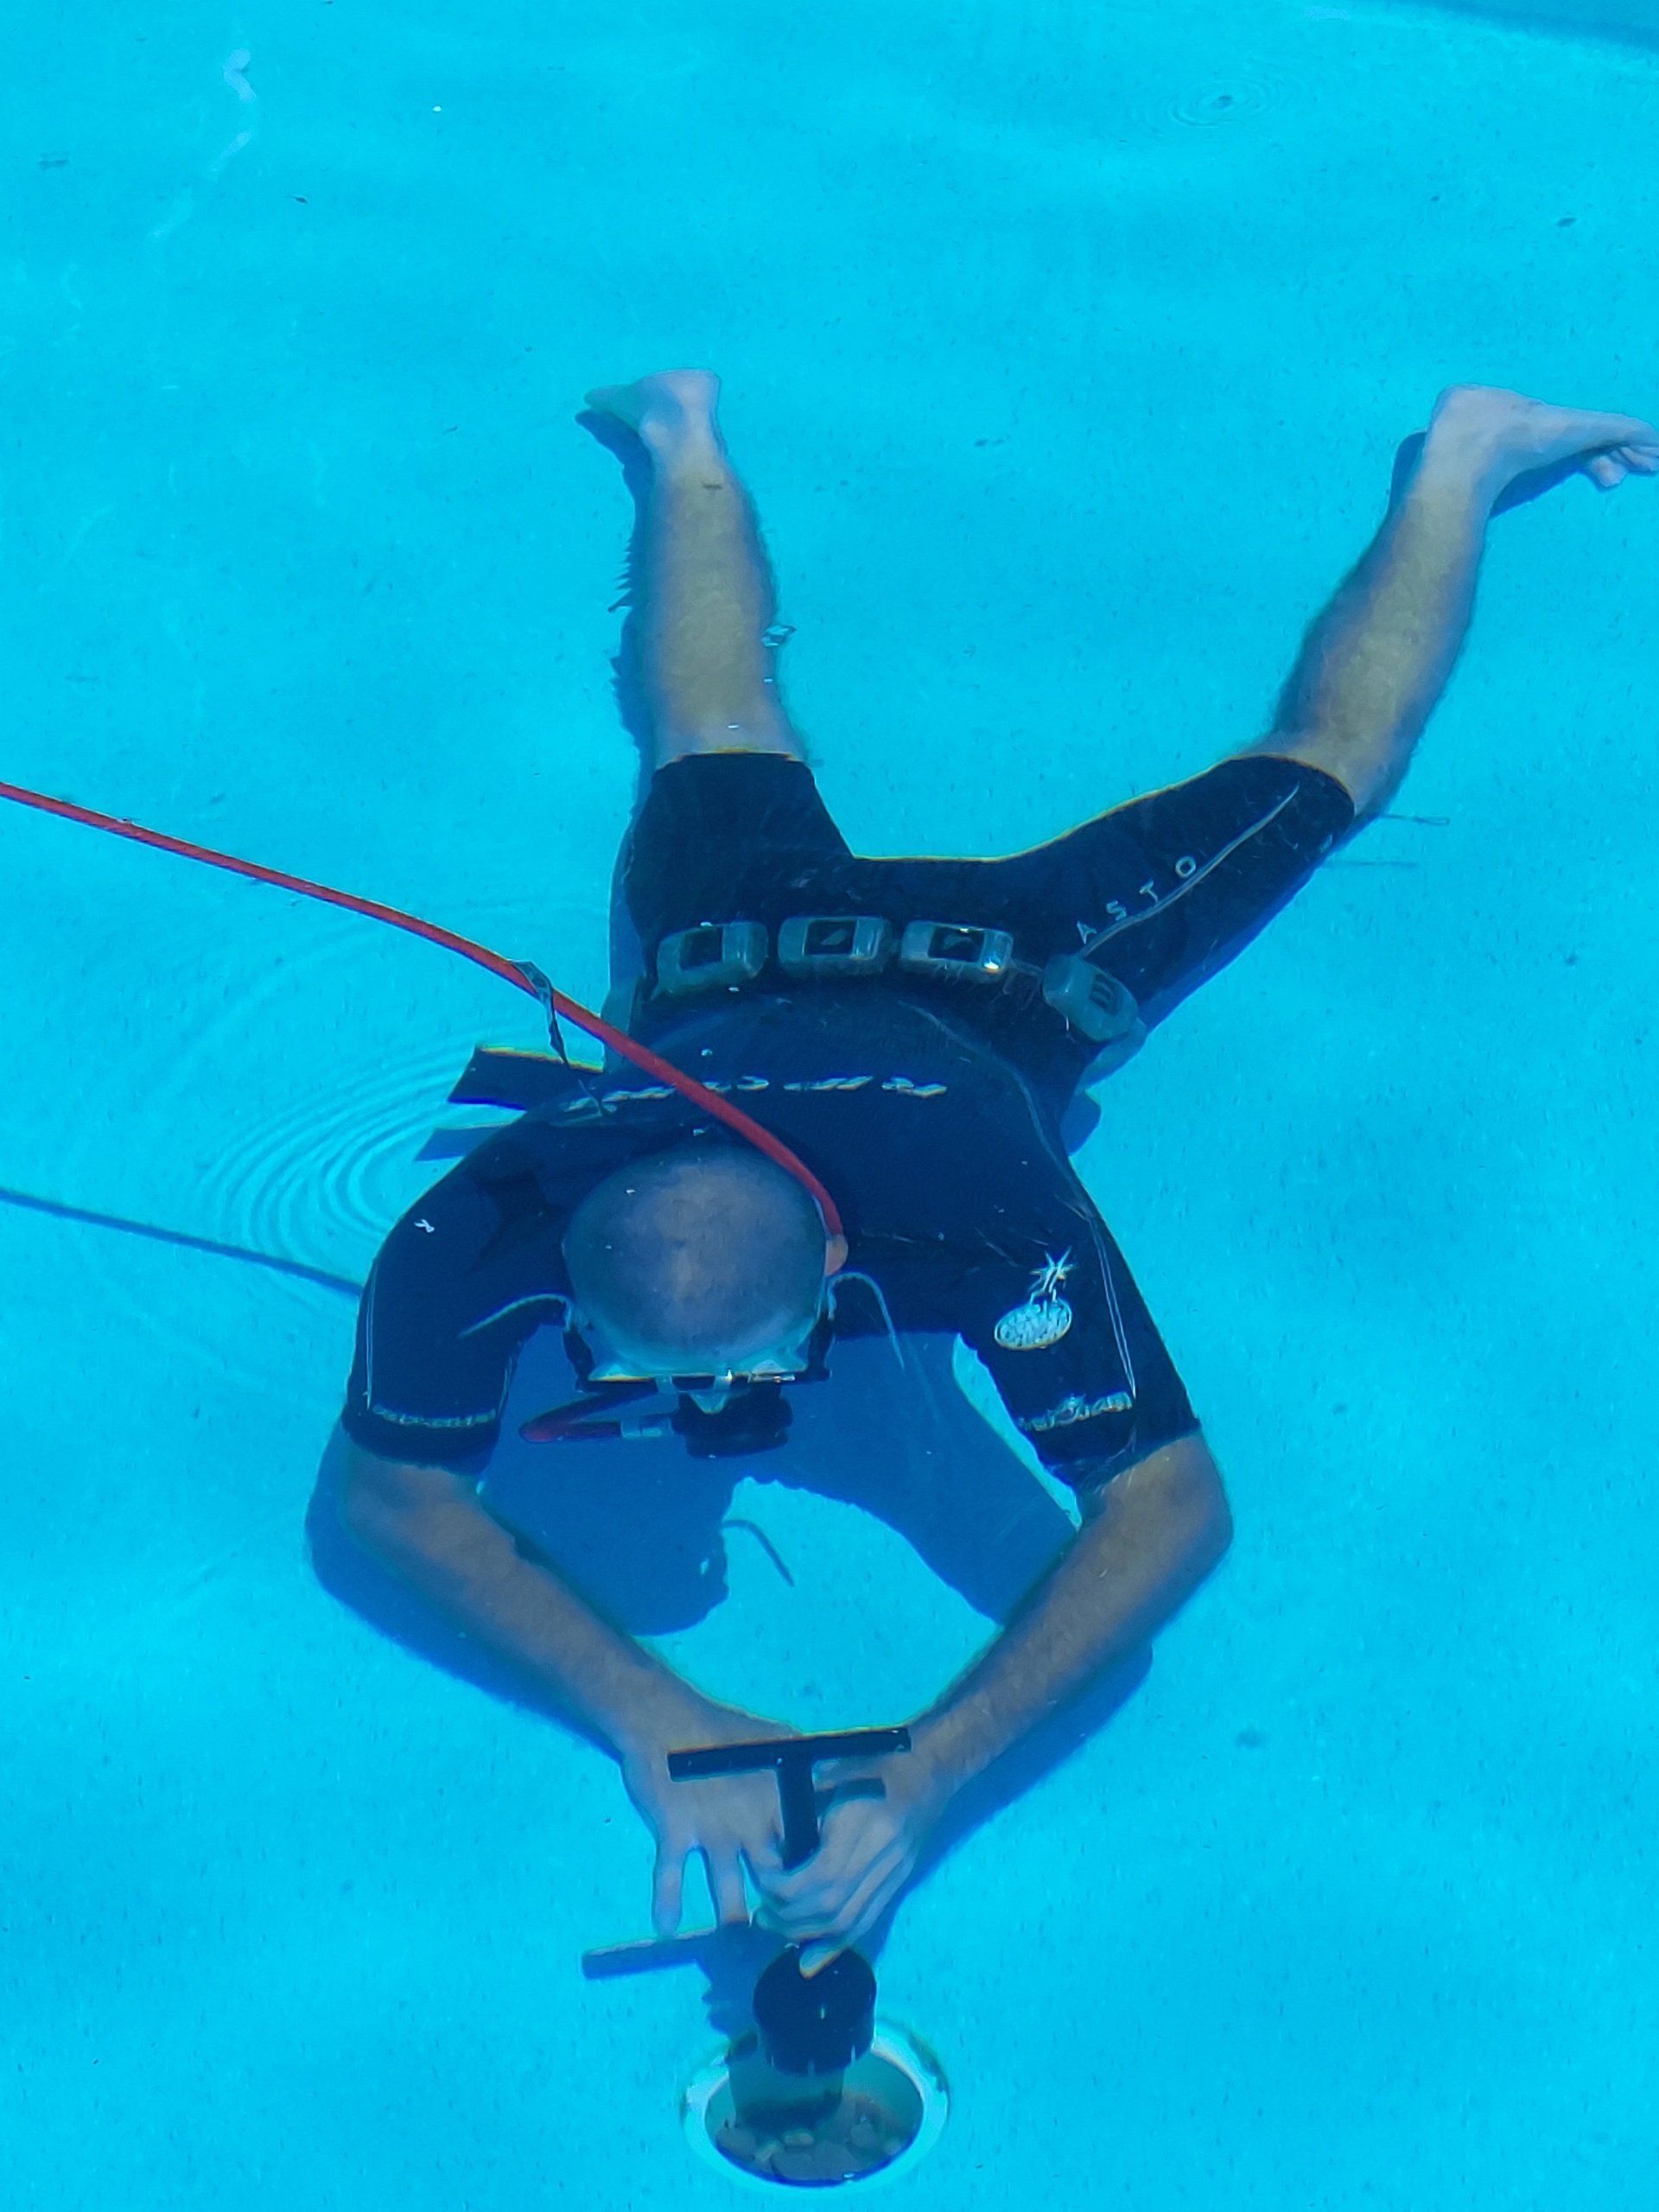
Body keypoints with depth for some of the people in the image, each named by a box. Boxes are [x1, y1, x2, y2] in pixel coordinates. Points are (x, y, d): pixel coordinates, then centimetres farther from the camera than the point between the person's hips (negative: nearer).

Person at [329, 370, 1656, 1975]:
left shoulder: (977, 1212, -49)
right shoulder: (479, 1227, -44)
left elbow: (1172, 1508, -46)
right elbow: (389, 1495, -33)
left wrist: (919, 1781, -57)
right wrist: (652, 1725, -46)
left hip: (993, 979, -1)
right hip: (742, 953, 2)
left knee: (1318, 765, 23)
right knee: (717, 745, 36)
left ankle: (1454, 464, 46)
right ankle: (687, 447, 60)